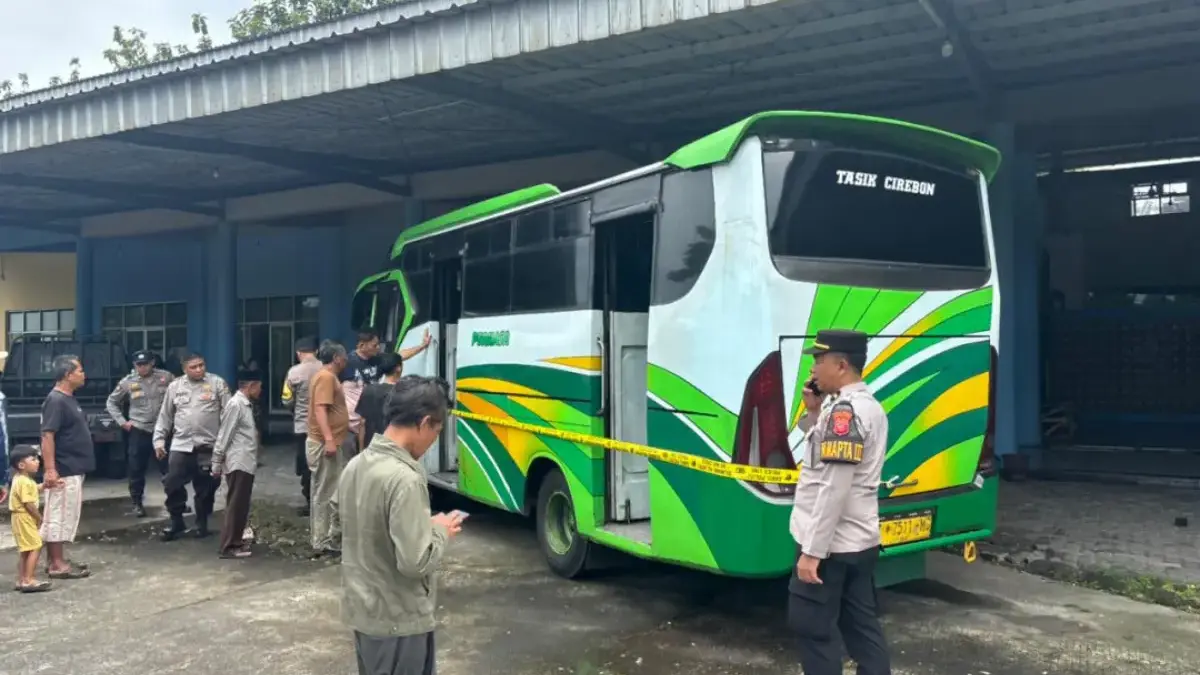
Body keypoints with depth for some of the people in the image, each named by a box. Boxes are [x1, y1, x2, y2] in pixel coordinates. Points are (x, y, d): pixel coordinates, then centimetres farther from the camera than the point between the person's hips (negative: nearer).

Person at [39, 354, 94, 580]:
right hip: (63, 472, -10)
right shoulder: (55, 401, -17)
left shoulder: (69, 399, 13)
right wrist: (49, 470, -25)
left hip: (74, 470, 10)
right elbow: (47, 436, -21)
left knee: (66, 516, 14)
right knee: (58, 516, -4)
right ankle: (57, 564, 1)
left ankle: (58, 560, 21)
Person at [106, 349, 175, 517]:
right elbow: (111, 403, 11)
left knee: (168, 468, 5)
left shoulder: (166, 377, -3)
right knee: (136, 470, 7)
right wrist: (122, 422, 2)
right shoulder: (128, 382, 0)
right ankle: (137, 503, 20)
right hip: (138, 431, 1)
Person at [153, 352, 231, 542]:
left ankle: (202, 524, 23)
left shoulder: (217, 383, -2)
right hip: (181, 445, 2)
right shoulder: (175, 386, 7)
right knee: (173, 485, 0)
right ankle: (176, 522, 17)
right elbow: (165, 416, 12)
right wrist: (159, 440, 6)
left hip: (208, 445, -2)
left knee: (205, 488, 8)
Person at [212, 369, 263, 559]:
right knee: (235, 505, -4)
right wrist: (216, 464, -14)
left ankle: (236, 540, 23)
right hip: (237, 464, -9)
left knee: (241, 505, 14)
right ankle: (228, 547, 2)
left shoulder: (247, 405, 14)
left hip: (246, 463, 9)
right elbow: (224, 436, -15)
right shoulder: (235, 405, -15)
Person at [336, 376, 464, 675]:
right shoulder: (404, 479, -26)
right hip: (397, 621, -8)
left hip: (361, 610, 8)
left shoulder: (355, 465, 1)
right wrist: (440, 531, -9)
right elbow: (415, 562, -26)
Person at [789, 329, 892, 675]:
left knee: (810, 625, 1)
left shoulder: (843, 409, -20)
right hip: (859, 540, 10)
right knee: (862, 624, 14)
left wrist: (812, 550, -23)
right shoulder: (867, 406, 11)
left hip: (832, 544, -10)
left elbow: (834, 488, -25)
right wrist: (813, 413, 8)